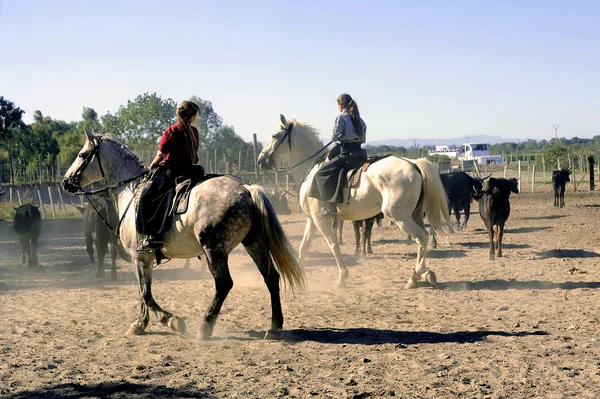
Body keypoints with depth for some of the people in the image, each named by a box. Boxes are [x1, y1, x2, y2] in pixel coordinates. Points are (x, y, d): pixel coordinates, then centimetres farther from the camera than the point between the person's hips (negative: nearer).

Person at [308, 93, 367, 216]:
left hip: (346, 154, -9)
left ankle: (331, 206, -17)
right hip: (358, 152, 9)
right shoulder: (359, 119, 14)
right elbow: (363, 139, 18)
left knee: (322, 173, -7)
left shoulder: (341, 118, -9)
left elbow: (335, 137, -11)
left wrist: (336, 138, 9)